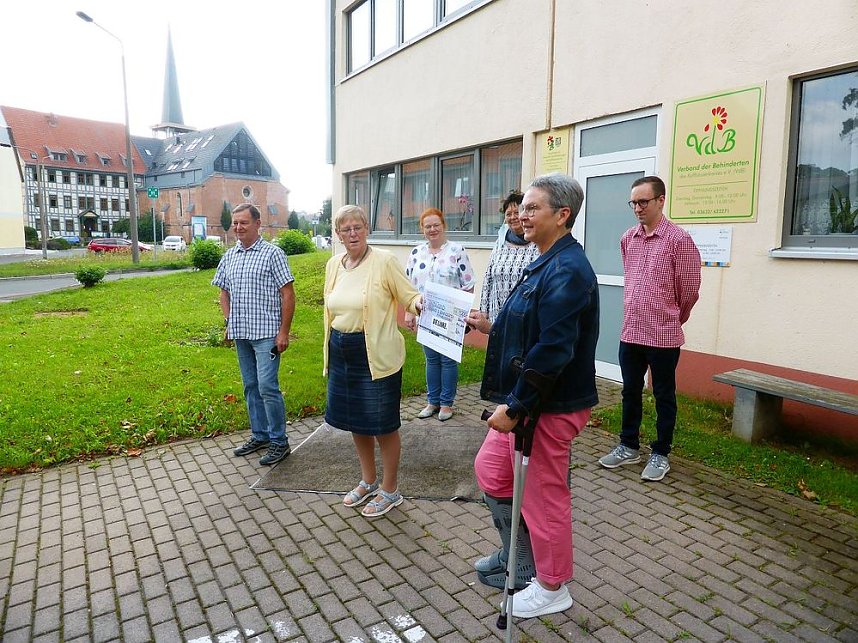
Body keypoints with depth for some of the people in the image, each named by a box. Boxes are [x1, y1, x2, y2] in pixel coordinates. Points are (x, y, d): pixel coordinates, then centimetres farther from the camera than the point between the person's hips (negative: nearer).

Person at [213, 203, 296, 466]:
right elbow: (224, 292, 22)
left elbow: (287, 294, -9)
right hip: (240, 334, 7)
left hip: (266, 333, -6)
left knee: (267, 387, -9)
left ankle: (279, 441, 4)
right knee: (251, 387, 14)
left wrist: (284, 332, -14)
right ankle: (260, 435, 27)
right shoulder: (229, 256, 12)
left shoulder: (272, 253, -6)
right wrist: (229, 323, 10)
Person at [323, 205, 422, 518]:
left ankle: (390, 490, 25)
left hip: (376, 355, -7)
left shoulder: (384, 261, -11)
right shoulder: (333, 264, 7)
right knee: (355, 421, 18)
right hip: (342, 354, 7)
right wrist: (331, 351, 19)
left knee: (382, 425, 4)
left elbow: (409, 296, -10)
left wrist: (419, 302, -33)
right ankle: (369, 481, 39)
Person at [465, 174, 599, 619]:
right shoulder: (548, 264, 11)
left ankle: (551, 589, 31)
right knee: (490, 470, 21)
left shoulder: (567, 270, -22)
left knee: (543, 495, 7)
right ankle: (519, 554, 42)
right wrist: (491, 327, 11)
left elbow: (553, 351, -28)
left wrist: (515, 407, -24)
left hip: (548, 409, -10)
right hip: (523, 401, 10)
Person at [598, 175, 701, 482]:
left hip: (663, 336, -5)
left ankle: (660, 454, 23)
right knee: (630, 392, 15)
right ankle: (629, 446, 30)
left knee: (663, 396, 9)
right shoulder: (628, 238, 7)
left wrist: (671, 319, 8)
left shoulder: (679, 239, -11)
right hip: (630, 332, 5)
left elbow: (689, 290, -5)